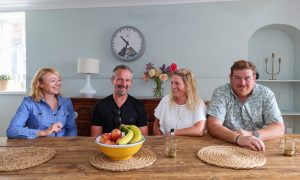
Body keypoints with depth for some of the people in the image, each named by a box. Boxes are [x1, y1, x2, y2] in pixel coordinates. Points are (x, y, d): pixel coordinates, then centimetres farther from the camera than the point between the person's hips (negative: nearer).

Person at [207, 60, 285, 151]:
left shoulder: (266, 94, -1)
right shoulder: (220, 93, -7)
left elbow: (279, 128, -6)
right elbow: (213, 126, -17)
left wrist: (252, 135, -23)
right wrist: (238, 138, -33)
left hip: (258, 149, 2)